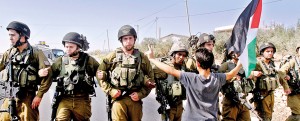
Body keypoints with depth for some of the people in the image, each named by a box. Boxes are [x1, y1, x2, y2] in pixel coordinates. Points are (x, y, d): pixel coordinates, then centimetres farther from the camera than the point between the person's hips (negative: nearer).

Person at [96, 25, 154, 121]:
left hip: (135, 99, 2)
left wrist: (141, 94, -4)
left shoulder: (142, 58, 3)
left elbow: (150, 78, 8)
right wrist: (110, 91, -6)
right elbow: (100, 74, 4)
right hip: (118, 99, -1)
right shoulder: (112, 56, -1)